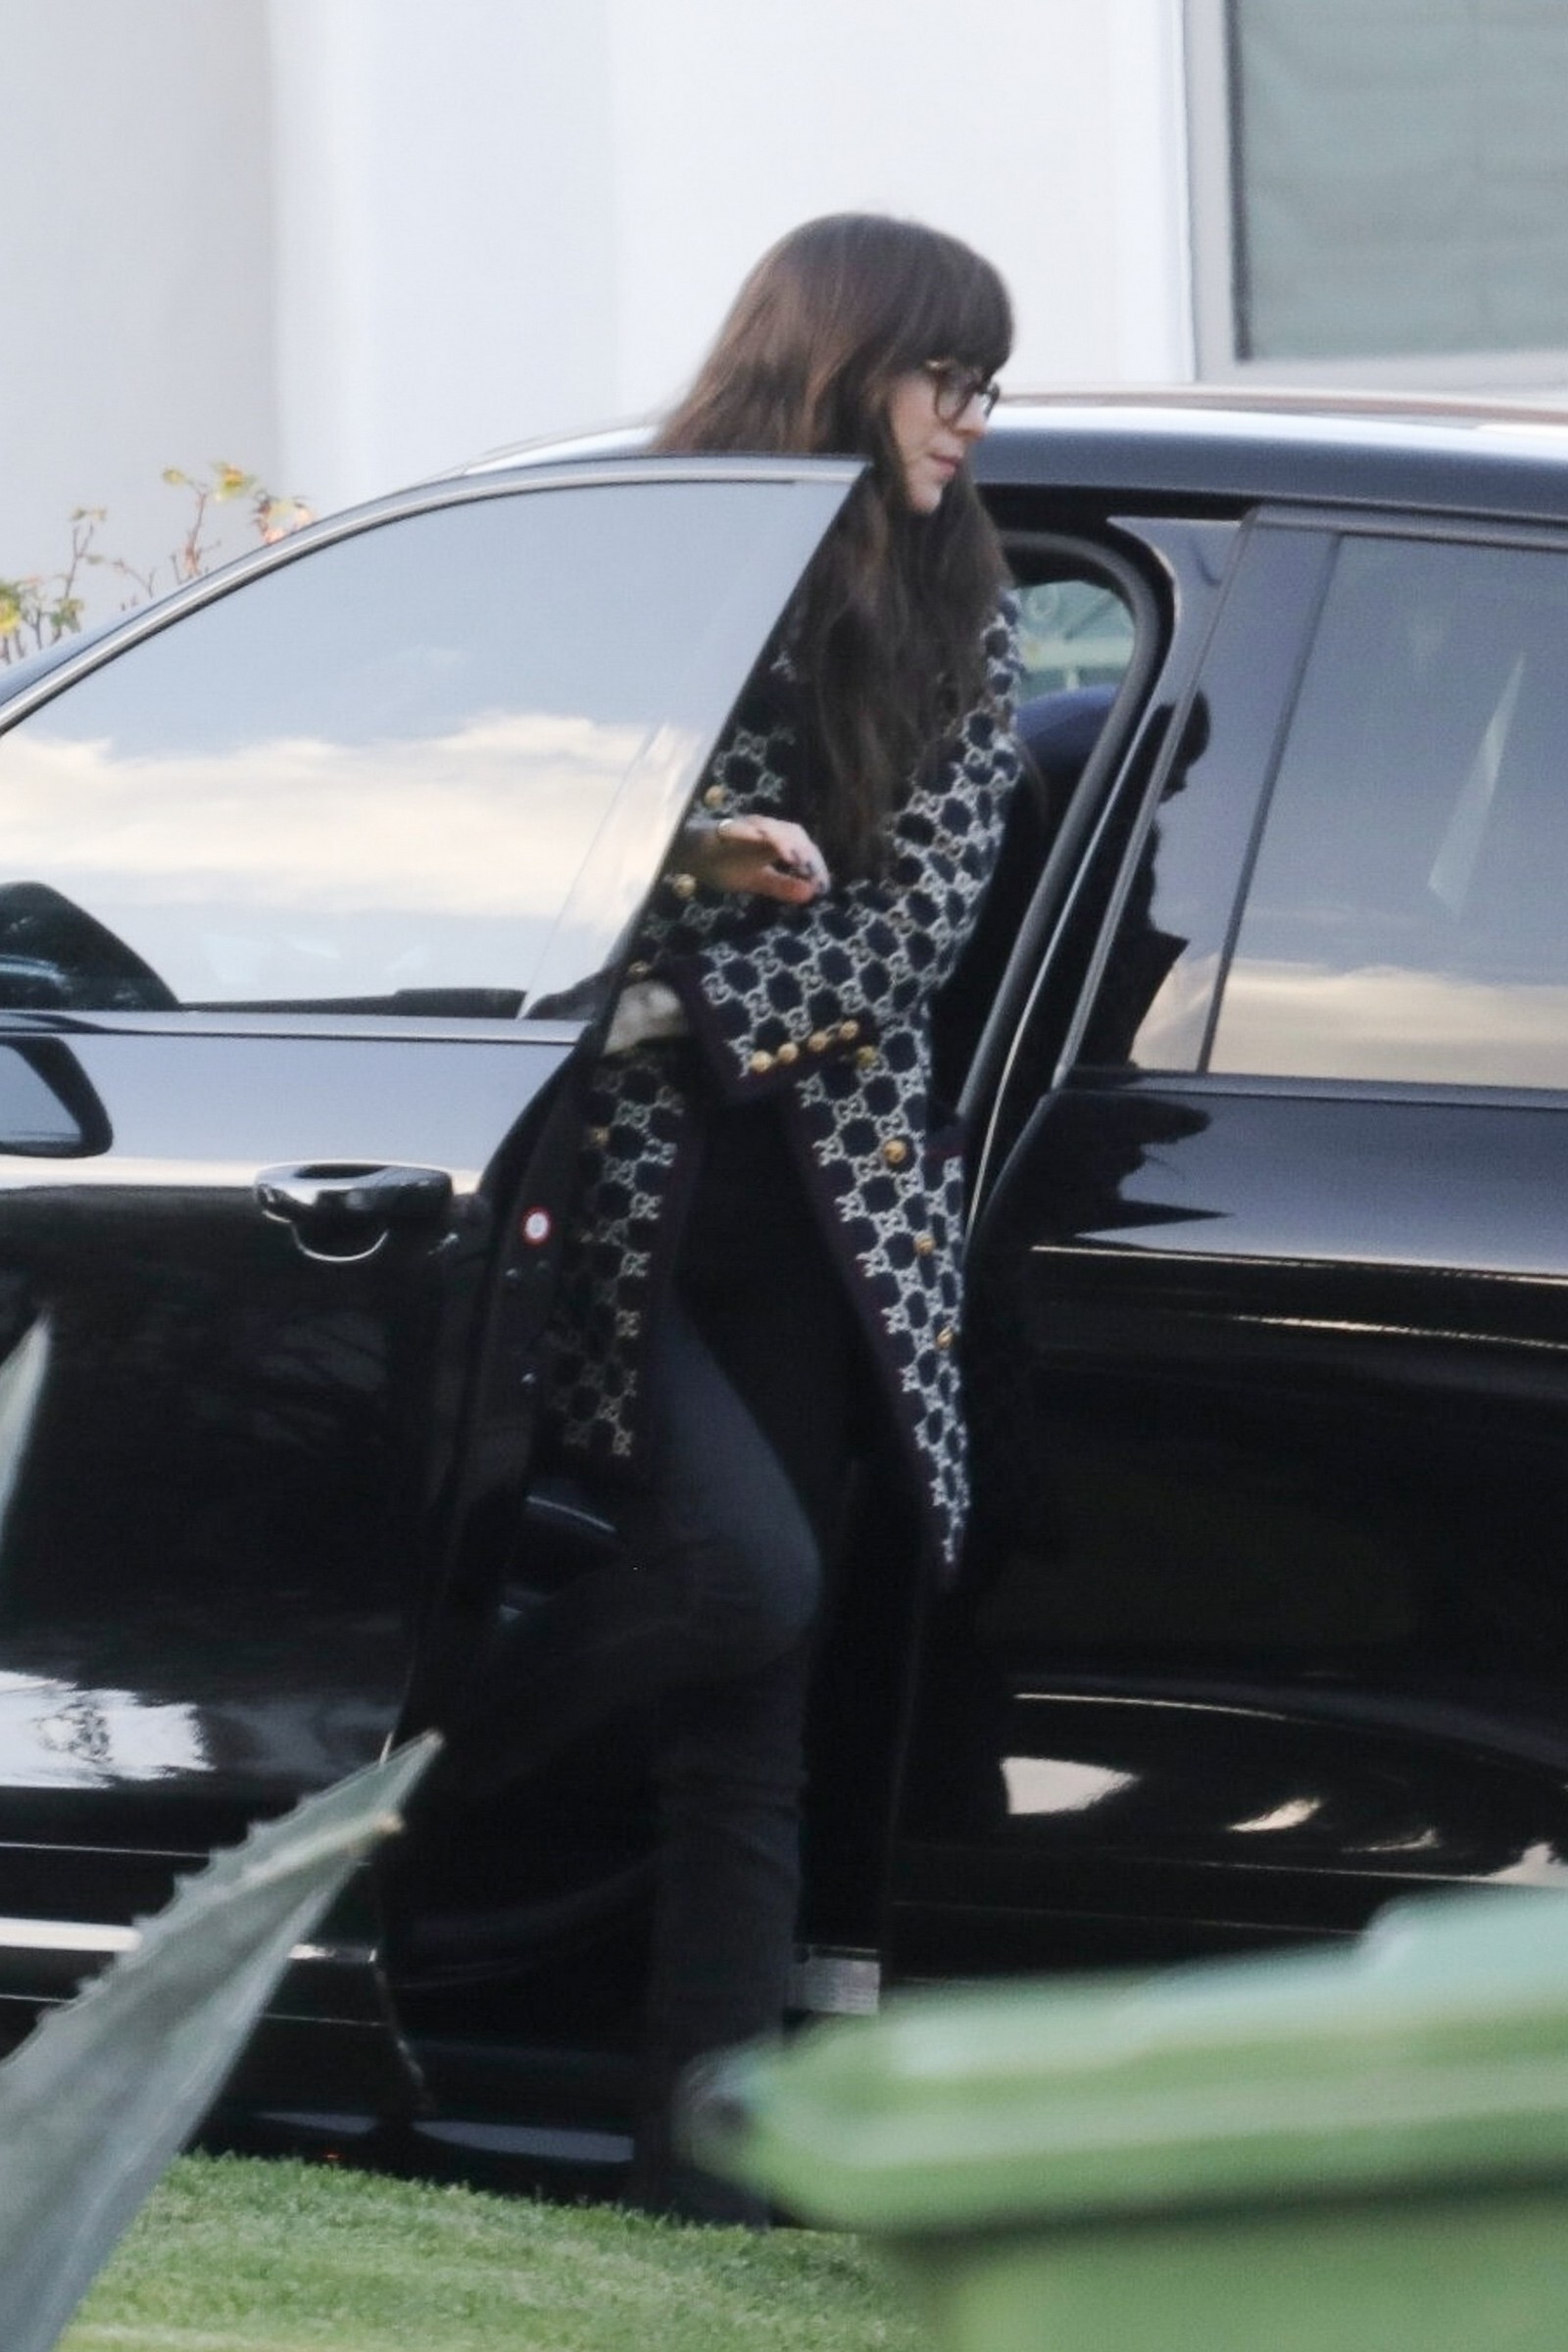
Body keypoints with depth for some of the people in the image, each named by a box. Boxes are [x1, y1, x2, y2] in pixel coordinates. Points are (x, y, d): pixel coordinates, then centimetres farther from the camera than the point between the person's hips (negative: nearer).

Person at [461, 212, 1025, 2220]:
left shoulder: (958, 624, 11)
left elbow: (925, 911, 1)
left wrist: (691, 993, -12)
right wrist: (685, 871, -18)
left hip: (816, 1193, 4)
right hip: (605, 1170, -4)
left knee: (758, 1690, 1)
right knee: (744, 1571, -22)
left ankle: (701, 2163, 3)